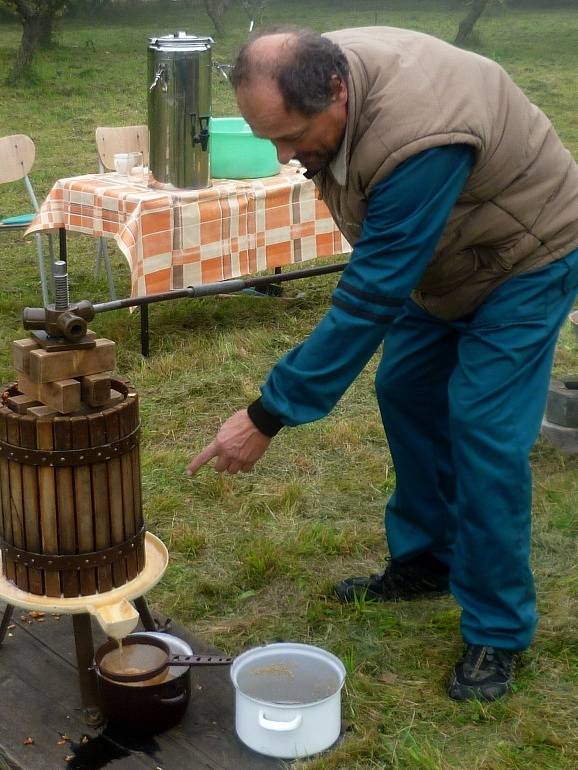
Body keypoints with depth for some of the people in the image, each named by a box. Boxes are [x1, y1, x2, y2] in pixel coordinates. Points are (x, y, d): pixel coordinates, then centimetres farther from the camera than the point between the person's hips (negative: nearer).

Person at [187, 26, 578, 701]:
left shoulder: (416, 140, -42)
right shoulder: (317, 72, -15)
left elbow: (370, 300, -40)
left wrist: (267, 417, -37)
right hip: (441, 253, 9)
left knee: (483, 428, -13)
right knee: (404, 391, 10)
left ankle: (498, 633, 2)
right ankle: (424, 561, 27)